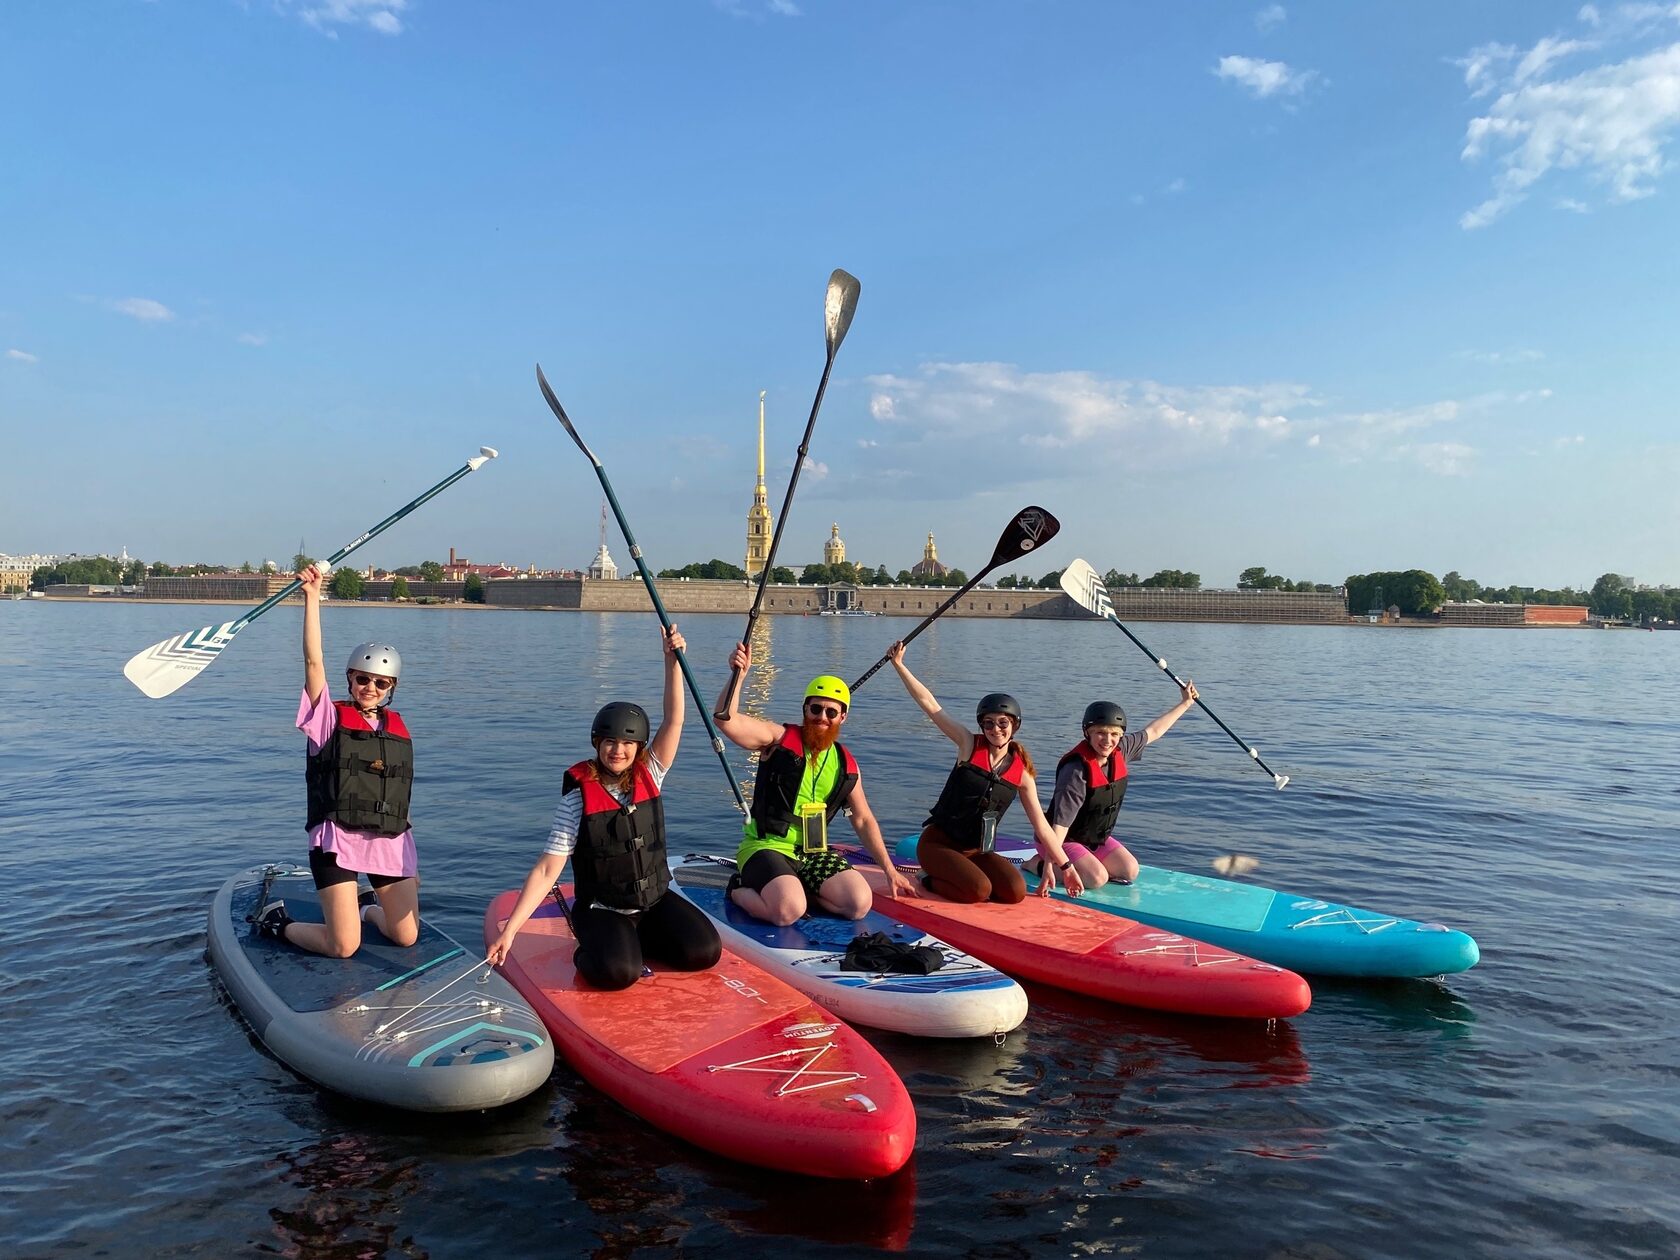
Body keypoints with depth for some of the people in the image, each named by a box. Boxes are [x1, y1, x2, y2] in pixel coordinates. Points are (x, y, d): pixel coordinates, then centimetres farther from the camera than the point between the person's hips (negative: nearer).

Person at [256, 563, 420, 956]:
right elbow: (314, 661, -14)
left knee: (407, 938, 4)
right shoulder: (331, 717, 0)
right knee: (343, 947, -7)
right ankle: (278, 922, 22)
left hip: (391, 842, 4)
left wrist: (410, 861, 15)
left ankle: (367, 906, 37)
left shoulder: (398, 727, 11)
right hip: (337, 839, -4)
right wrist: (312, 598, -20)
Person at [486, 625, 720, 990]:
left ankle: (637, 941, 11)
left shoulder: (648, 776, -2)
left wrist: (672, 659, -23)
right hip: (602, 910, -4)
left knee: (704, 952, -16)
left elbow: (673, 721, -12)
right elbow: (546, 871, -13)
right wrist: (509, 931, -20)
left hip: (656, 900, 4)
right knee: (618, 972, -31)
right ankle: (589, 952, 5)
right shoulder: (579, 795, -12)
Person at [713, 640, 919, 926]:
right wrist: (739, 676, -33)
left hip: (813, 853, 5)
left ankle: (797, 891, 5)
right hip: (767, 847, -4)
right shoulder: (779, 738, -5)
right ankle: (740, 890, 2)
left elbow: (863, 820, 16)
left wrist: (890, 870, 13)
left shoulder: (846, 764, 9)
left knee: (860, 903, -19)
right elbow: (726, 720, -21)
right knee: (788, 911, -31)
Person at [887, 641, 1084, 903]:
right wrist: (899, 664, -16)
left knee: (1016, 891, -18)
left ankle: (943, 878, 4)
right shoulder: (969, 744, -7)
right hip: (938, 842, -5)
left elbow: (1041, 825, 5)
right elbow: (929, 704, -12)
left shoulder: (1022, 771, 1)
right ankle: (930, 881, 3)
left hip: (976, 851, 5)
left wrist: (1065, 866, 4)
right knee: (979, 890, -28)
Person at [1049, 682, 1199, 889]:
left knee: (1130, 872, -5)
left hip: (1097, 838, 8)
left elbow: (1153, 731, 11)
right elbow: (1060, 824, -34)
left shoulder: (1120, 750, -8)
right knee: (1097, 879, -23)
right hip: (1066, 841, -8)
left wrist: (1185, 703, 18)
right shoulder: (1077, 770, -31)